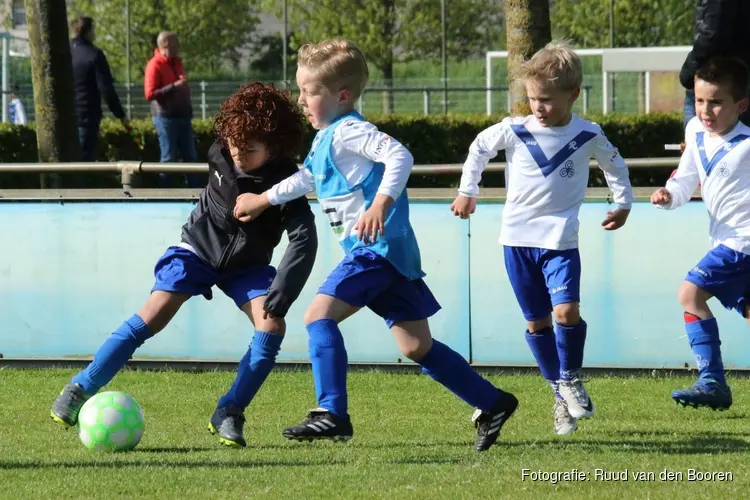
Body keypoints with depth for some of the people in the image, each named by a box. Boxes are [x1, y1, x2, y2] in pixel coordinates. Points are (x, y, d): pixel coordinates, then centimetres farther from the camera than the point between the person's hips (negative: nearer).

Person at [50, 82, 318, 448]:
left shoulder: (286, 182, -26)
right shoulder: (219, 156, -18)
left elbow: (304, 240, -34)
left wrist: (280, 294, -41)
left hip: (247, 264, 0)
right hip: (199, 248, 0)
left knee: (272, 326, -24)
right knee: (154, 315, -18)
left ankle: (229, 415, -12)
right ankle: (82, 389, -10)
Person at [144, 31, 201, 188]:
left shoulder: (176, 63, 14)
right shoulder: (155, 65, -11)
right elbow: (150, 94, -19)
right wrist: (173, 87, -21)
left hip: (183, 116, 8)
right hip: (166, 117, -8)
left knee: (191, 156, 8)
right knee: (169, 157, -4)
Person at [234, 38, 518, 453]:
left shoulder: (347, 131, -12)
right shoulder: (325, 138, 18)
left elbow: (399, 155, -26)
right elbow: (307, 178, 37)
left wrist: (381, 204, -36)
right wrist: (264, 200, 42)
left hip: (377, 247, -10)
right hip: (391, 252, 10)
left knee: (319, 314, -16)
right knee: (416, 346, 10)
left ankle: (332, 414, -21)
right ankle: (493, 404, 15)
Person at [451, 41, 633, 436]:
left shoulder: (588, 136, -4)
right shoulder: (513, 131, -4)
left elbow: (614, 165, 17)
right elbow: (479, 148, 15)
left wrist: (623, 203, 18)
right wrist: (467, 191, 17)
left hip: (560, 240, -2)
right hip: (518, 239, 2)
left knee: (567, 312, -19)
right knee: (537, 322, 6)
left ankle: (571, 378, 5)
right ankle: (560, 392, 18)